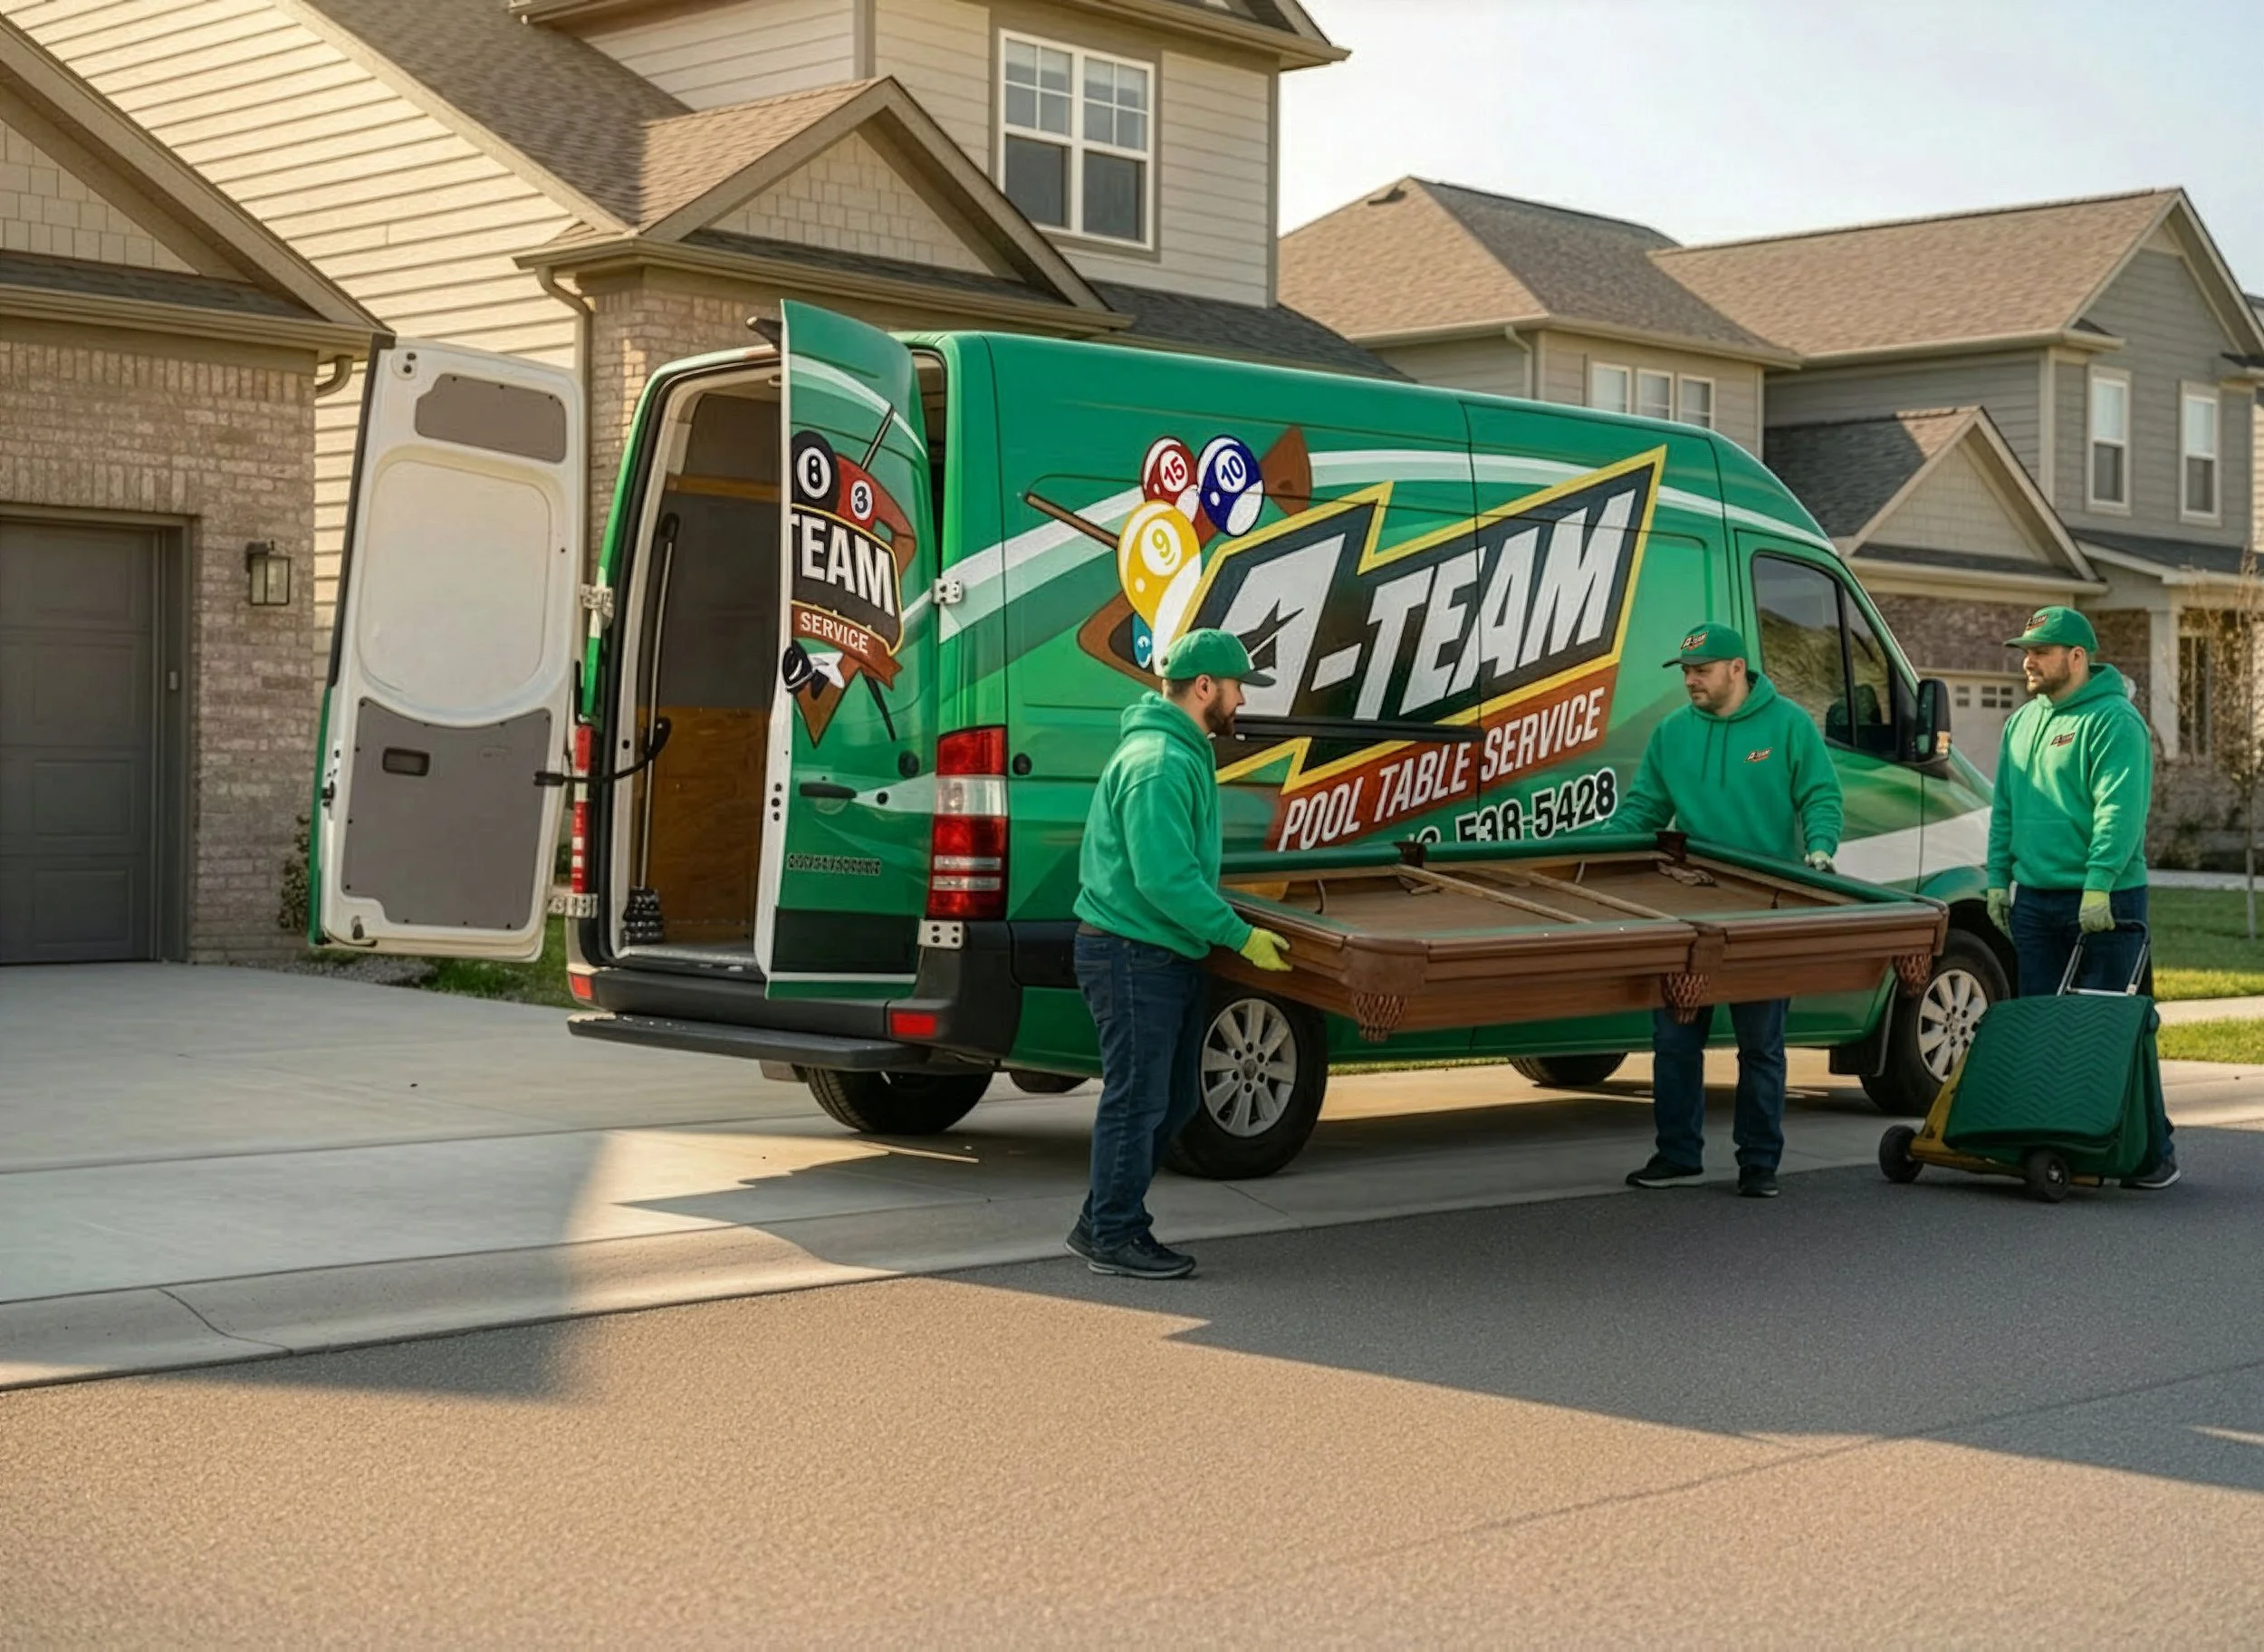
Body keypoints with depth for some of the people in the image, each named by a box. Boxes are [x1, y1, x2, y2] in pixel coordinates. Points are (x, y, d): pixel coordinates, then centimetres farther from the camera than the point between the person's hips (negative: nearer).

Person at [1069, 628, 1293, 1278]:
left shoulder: (1183, 753, 14)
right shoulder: (1158, 763, -20)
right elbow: (1165, 880, -25)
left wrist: (1222, 914, 24)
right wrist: (1240, 936, -21)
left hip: (1170, 955, 11)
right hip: (1132, 956, -11)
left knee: (1174, 1099, 16)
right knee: (1136, 1099, -2)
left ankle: (1102, 1222, 25)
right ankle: (1114, 1237, 9)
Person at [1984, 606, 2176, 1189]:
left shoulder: (2114, 721, -10)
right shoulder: (2022, 723, 15)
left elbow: (2119, 810, -19)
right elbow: (2004, 808, 20)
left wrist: (2097, 887, -25)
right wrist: (1999, 878, 13)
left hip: (2104, 903, -8)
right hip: (2034, 899, 8)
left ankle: (2152, 1151, 3)